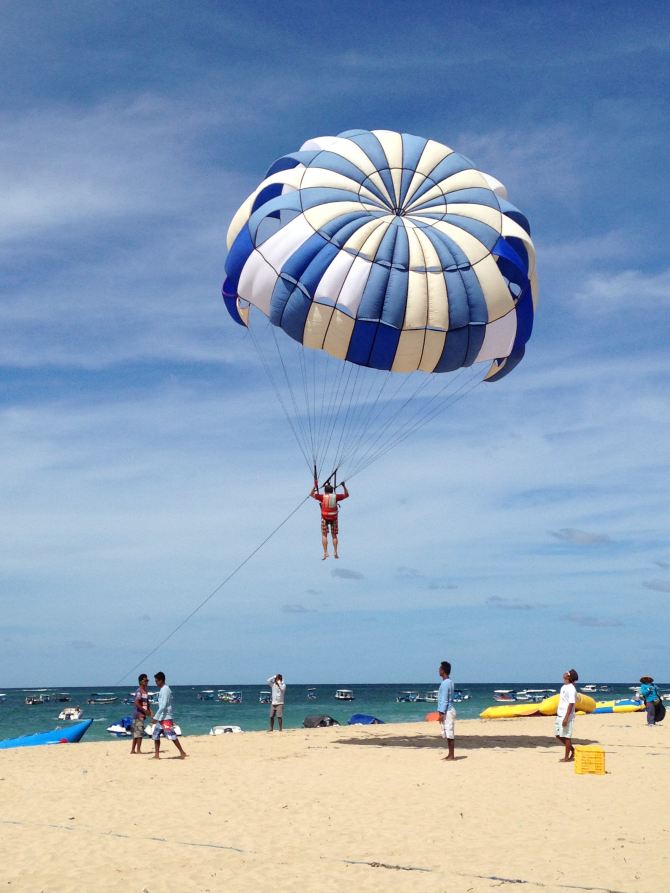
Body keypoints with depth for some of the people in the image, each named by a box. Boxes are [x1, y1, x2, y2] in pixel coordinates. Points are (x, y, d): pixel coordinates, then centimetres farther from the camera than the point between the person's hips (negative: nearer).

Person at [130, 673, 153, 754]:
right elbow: (136, 703, -22)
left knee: (136, 733, 12)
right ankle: (138, 750, -5)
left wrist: (149, 711, 7)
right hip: (139, 714, -9)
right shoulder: (139, 691, -14)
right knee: (140, 732, -8)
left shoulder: (145, 691, 15)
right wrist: (145, 711, -18)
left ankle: (133, 750, 17)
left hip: (142, 715, 9)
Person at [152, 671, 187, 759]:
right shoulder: (162, 689, 15)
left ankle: (182, 753, -4)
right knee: (155, 735, 8)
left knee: (172, 735, -9)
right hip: (161, 718, 10)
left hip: (166, 718, -10)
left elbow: (163, 705, -22)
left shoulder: (165, 689, -14)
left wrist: (156, 717, -22)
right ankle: (157, 755, 11)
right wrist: (157, 716, 21)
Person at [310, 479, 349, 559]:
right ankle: (335, 552, 6)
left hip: (325, 517, -2)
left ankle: (325, 553, -5)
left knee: (324, 535, 3)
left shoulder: (323, 497, -2)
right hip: (334, 517, 2)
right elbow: (346, 495, 16)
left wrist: (315, 486, 12)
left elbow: (311, 494, 7)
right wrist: (344, 486, 17)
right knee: (334, 535, 12)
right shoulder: (336, 496, 2)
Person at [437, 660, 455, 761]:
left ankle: (452, 756, -4)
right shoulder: (449, 682, 15)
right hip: (448, 711, 10)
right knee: (447, 734, 12)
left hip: (447, 711, -10)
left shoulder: (445, 683, -15)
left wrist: (441, 713, -19)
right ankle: (449, 755, 16)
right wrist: (442, 712, 22)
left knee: (449, 734, -7)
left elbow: (444, 700, -19)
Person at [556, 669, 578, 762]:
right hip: (560, 715, 9)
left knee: (566, 736, -1)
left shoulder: (571, 689, -16)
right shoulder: (563, 687, 12)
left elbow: (571, 704, -20)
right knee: (559, 735, 14)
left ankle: (567, 757, 9)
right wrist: (558, 713, 22)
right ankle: (572, 750, 27)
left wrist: (566, 717, -23)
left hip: (566, 716, -9)